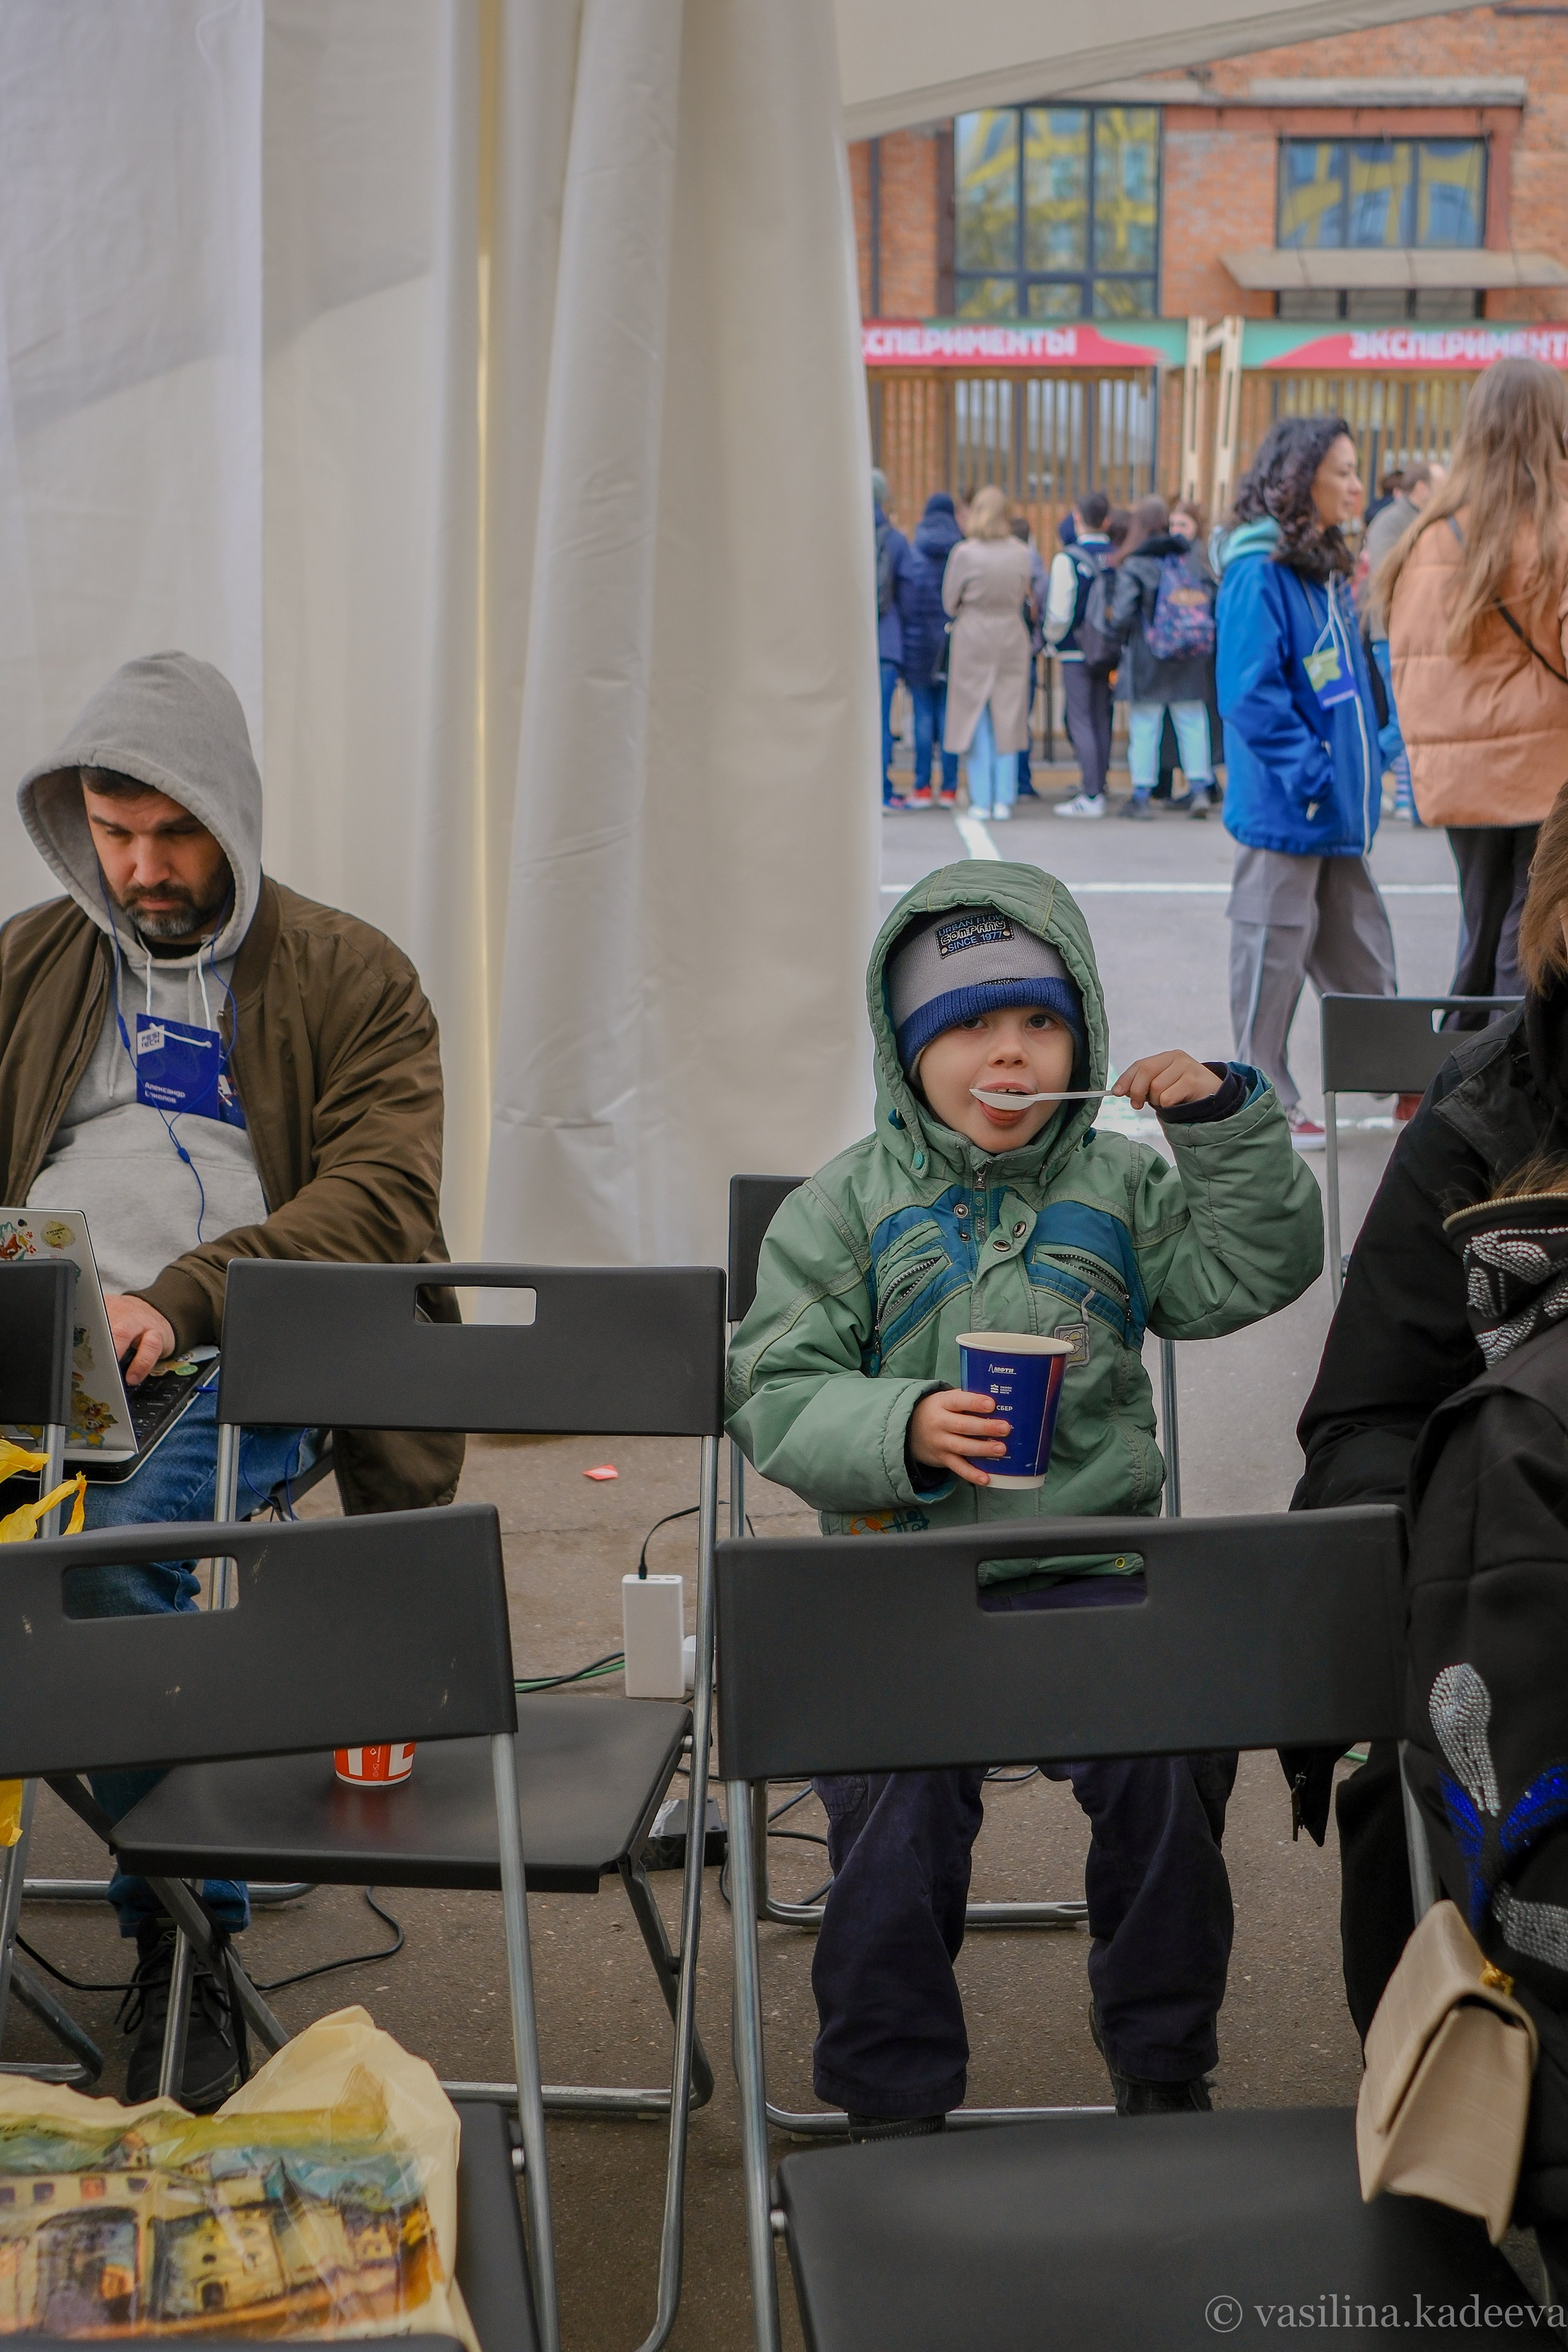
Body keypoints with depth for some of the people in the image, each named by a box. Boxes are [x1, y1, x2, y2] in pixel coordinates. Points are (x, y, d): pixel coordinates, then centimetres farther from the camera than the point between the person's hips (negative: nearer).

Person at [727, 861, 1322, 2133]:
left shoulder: (1123, 1190, 14)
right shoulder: (847, 1206, 5)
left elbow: (1256, 1269, 6)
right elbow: (776, 1396, 0)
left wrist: (1224, 1121, -5)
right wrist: (902, 1429, -19)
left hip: (1088, 1568, 2)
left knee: (1171, 1763, -20)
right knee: (899, 1797, -23)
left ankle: (1163, 2066, 5)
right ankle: (894, 2096, 0)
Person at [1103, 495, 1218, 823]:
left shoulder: (1132, 566, -11)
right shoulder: (1190, 559, 3)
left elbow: (1121, 615, -16)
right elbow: (1211, 601, 2)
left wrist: (1121, 636, 4)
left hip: (1147, 660, -4)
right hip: (1191, 661, 4)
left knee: (1144, 725, 3)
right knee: (1192, 722, 9)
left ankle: (1141, 796, 6)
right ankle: (1200, 789, 5)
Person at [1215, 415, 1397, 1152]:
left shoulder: (1323, 567, 13)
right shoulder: (1258, 572, -15)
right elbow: (1250, 695, -20)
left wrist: (1365, 770, 11)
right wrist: (1310, 775, -20)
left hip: (1336, 812, 9)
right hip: (1284, 809, -9)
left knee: (1359, 951, 15)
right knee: (1274, 952, 1)